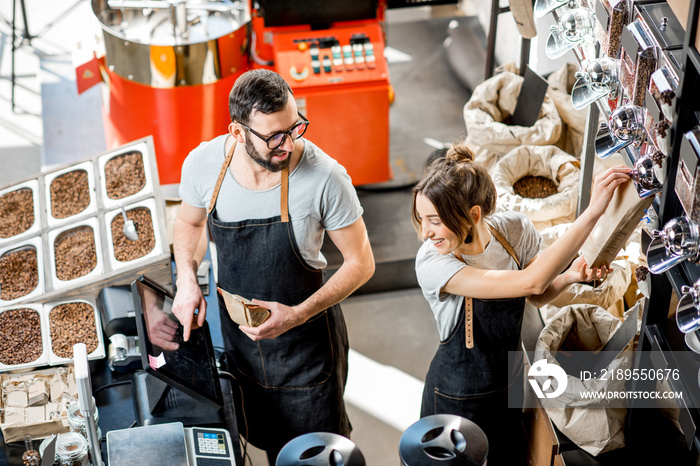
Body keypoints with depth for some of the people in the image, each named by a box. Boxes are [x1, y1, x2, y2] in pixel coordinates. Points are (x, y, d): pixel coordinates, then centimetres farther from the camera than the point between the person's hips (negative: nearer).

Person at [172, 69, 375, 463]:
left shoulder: (324, 177, -27)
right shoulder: (204, 164, -16)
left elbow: (360, 263, -15)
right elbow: (189, 223, 7)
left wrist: (297, 316, -25)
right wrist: (187, 280, -9)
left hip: (306, 339, -3)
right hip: (236, 332, 3)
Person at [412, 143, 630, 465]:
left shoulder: (515, 230, -16)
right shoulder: (431, 263, -31)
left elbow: (537, 296, 4)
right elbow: (530, 282, -40)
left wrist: (570, 277, -20)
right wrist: (593, 211, -42)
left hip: (509, 387, 4)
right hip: (459, 400, -4)